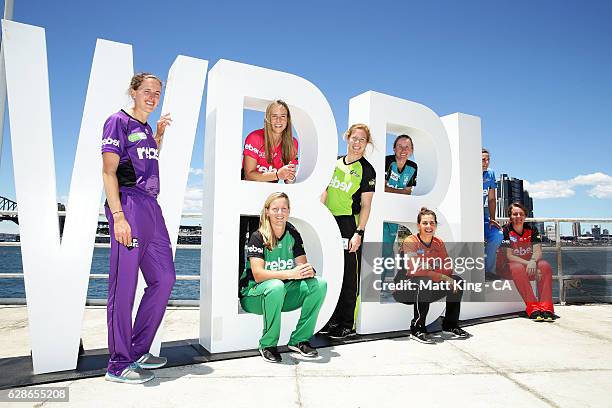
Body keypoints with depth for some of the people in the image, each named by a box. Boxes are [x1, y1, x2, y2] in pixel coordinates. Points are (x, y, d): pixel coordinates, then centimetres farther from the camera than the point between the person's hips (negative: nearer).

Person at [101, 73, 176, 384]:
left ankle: (138, 350, 21)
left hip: (151, 207, 9)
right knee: (124, 285, -5)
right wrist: (118, 216, -19)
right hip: (127, 204, -9)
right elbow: (108, 171, -10)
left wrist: (159, 131, 26)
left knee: (164, 277, 9)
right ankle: (119, 364, 6)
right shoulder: (119, 121, -2)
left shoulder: (145, 129, 20)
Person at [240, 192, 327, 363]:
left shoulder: (293, 235, 1)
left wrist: (308, 271, -27)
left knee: (319, 284, -17)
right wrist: (290, 273, -37)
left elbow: (303, 266, -2)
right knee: (276, 286, -39)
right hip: (255, 294, -5)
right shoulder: (257, 237, -15)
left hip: (284, 295, 5)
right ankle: (267, 345, -17)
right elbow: (258, 275, -25)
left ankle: (299, 340, -5)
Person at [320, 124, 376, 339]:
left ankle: (348, 325, 13)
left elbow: (366, 205, -8)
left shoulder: (367, 170, -4)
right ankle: (333, 320, 26)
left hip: (350, 224, -6)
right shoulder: (335, 163, 11)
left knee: (349, 276, 1)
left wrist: (359, 233, -16)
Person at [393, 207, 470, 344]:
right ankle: (417, 329, -21)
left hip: (426, 292, 6)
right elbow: (414, 270, -28)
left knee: (457, 281, -8)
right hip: (404, 290, -6)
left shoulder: (439, 243, 1)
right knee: (425, 282, -35)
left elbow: (447, 269, -2)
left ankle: (450, 325, 7)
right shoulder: (410, 242, -18)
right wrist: (443, 277, -29)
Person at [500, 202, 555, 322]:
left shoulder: (531, 229, 4)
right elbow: (509, 256, -13)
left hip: (530, 264, 4)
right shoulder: (506, 230, -7)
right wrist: (527, 263, -27)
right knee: (518, 268, -37)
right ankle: (533, 308, -43)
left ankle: (546, 307, -34)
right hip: (509, 266, -3)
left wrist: (533, 261, -29)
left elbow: (538, 251, -6)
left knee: (545, 266, -27)